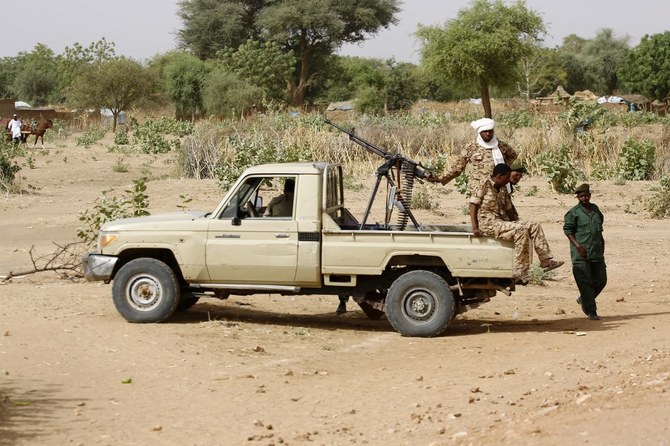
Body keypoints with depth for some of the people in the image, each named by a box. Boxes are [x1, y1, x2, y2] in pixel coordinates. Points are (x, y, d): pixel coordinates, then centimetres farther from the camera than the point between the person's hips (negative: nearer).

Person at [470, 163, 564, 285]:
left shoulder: (503, 189, 16)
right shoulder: (484, 184, -6)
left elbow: (508, 209, 21)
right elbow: (473, 204, -10)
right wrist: (474, 227, -19)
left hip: (502, 222, 8)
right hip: (487, 223, -8)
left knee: (534, 226, -5)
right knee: (521, 230, -28)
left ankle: (546, 260, -7)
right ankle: (519, 273, -29)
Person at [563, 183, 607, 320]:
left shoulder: (595, 209, 13)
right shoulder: (574, 213, -5)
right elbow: (568, 231, -7)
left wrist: (601, 241, 14)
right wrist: (578, 246, -16)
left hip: (597, 252, 6)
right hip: (581, 253, -6)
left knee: (600, 280, 9)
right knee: (585, 282, -5)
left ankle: (584, 299, 30)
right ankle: (591, 311, 0)